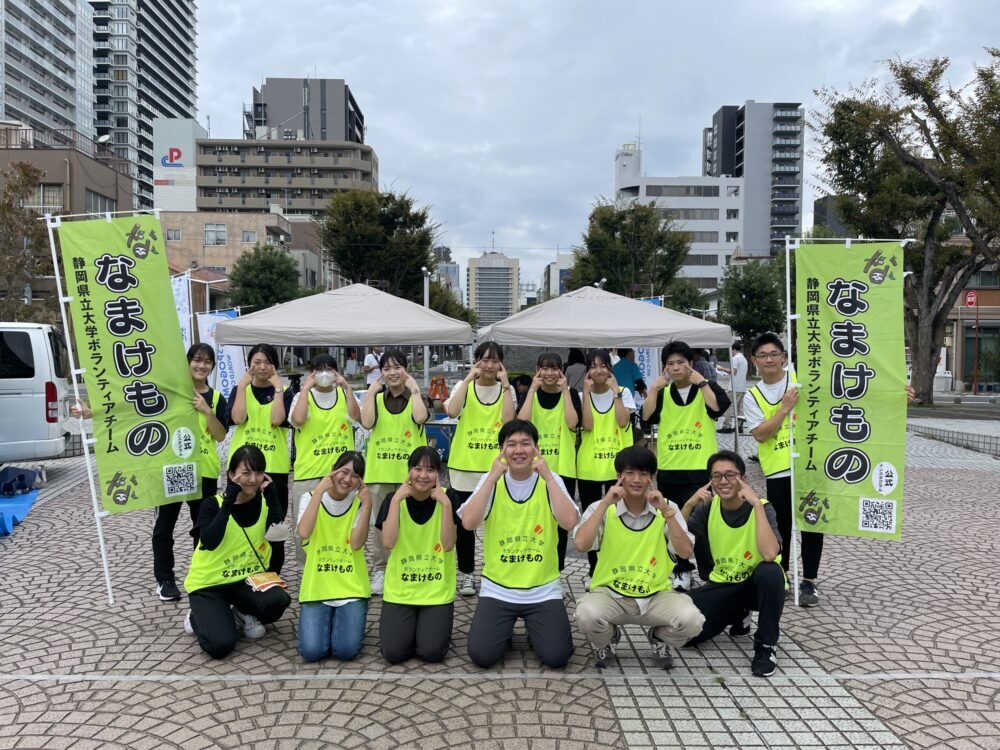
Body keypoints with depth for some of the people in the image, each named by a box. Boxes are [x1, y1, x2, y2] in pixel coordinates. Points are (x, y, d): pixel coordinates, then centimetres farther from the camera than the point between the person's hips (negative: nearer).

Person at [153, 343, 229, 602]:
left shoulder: (216, 398, 5)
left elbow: (221, 436, -1)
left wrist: (206, 411, -13)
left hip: (205, 471, 2)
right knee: (164, 525, 5)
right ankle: (165, 579, 17)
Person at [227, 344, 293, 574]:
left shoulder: (284, 391, 6)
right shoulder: (240, 389, 9)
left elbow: (277, 420, -13)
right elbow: (238, 418, -11)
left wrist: (278, 387, -10)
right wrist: (243, 384, -9)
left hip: (274, 467, -1)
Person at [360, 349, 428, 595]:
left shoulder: (415, 397, 6)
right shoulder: (376, 398, 10)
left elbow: (420, 418, -18)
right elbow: (366, 422, -10)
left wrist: (414, 388, -9)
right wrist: (371, 391, -5)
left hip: (410, 471, -2)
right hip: (380, 471, 2)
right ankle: (379, 571, 18)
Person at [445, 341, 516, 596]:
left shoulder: (506, 389, 6)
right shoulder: (463, 386, 4)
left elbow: (508, 419, -13)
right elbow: (452, 411, -17)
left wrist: (505, 384, -11)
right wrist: (469, 379, -14)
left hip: (496, 466, 0)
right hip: (464, 465, 0)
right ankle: (466, 573, 21)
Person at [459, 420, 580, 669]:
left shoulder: (550, 481, -3)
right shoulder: (491, 481, -2)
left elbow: (569, 522, -21)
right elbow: (468, 522, -19)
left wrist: (547, 476, -19)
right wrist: (493, 477, -19)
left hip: (543, 590, 0)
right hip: (497, 590, 0)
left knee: (556, 656, -14)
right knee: (481, 655, -15)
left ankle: (535, 628, 19)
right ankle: (504, 629, 19)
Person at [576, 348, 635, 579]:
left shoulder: (623, 392, 3)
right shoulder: (582, 396, 4)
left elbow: (623, 422, -13)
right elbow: (587, 425, -13)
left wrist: (615, 391, -11)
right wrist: (587, 391, -11)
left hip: (617, 466, -1)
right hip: (589, 467, 1)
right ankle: (594, 569, 21)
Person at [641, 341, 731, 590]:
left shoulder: (706, 388, 1)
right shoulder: (662, 393, 9)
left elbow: (719, 407, -20)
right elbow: (647, 416, -7)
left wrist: (700, 381, -19)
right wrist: (655, 387, -12)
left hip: (700, 469, -4)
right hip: (668, 469, 4)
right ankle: (681, 570, 25)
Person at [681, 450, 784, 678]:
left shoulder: (762, 508, -18)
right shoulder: (707, 507, -7)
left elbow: (770, 554, -37)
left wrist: (757, 503, -36)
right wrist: (689, 504, -26)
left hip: (756, 583, -3)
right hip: (722, 584, 3)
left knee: (770, 571, -37)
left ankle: (765, 647, -15)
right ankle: (737, 616, 15)